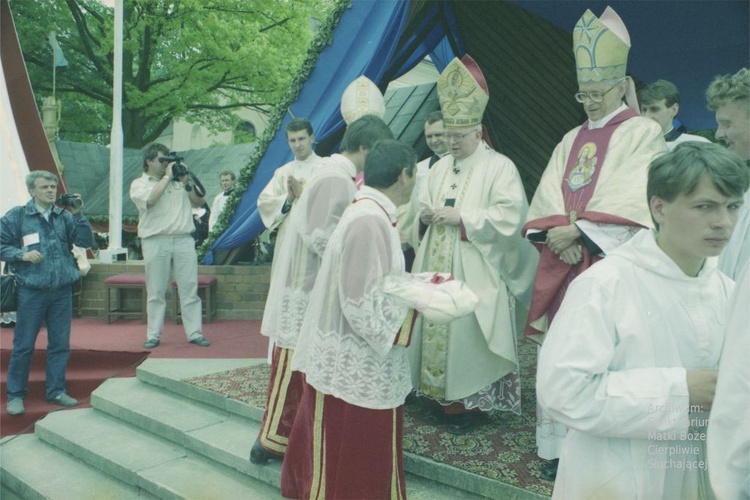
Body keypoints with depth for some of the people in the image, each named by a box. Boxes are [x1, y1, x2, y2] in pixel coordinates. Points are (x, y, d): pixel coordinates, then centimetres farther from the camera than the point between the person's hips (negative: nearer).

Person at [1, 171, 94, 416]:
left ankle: (56, 390, 22)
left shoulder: (65, 216, 6)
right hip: (31, 291, -3)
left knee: (60, 344, 9)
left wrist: (78, 214, -12)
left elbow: (87, 241, -2)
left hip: (62, 290, 3)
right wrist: (22, 254, -14)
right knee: (23, 345, 4)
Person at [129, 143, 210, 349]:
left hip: (184, 239, 2)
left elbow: (199, 202, 15)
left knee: (189, 288, 1)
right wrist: (167, 176, -5)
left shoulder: (178, 181, 17)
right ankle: (153, 335, 13)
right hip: (156, 241, -2)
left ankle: (194, 333, 6)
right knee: (156, 292, 3)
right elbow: (149, 200, -14)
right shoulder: (139, 184, 8)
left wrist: (186, 182, 2)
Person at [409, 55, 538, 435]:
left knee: (467, 332, -4)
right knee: (436, 327, 9)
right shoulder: (440, 168, 15)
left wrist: (460, 216, -18)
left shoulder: (499, 167, -5)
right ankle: (443, 397, 22)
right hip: (435, 269, 7)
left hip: (475, 274, -6)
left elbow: (510, 215, -16)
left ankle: (472, 402, 11)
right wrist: (425, 214, -4)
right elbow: (423, 207, 20)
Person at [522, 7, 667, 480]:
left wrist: (578, 230, -15)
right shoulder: (572, 140, 18)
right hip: (562, 261, 5)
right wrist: (558, 235, -10)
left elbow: (632, 203, -12)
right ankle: (561, 447, 17)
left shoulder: (643, 133, 1)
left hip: (610, 263, -5)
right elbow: (546, 199, 8)